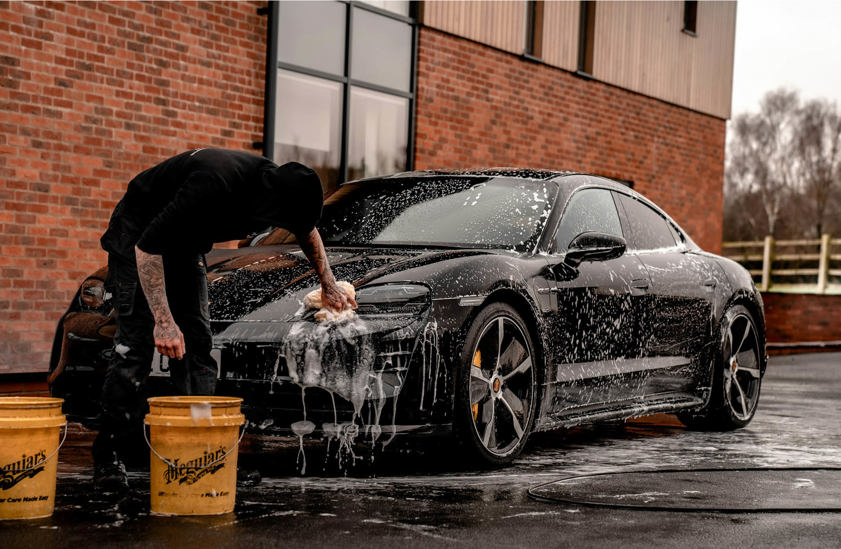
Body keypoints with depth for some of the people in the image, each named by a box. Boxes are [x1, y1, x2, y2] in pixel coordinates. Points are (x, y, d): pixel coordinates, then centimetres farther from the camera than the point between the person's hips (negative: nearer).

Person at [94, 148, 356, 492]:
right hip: (138, 235, -7)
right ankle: (107, 458, -8)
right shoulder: (216, 187, -40)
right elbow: (147, 247, -34)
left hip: (186, 242, 7)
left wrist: (328, 286, 17)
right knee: (136, 344, -14)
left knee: (196, 343, -1)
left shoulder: (277, 184, -16)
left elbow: (307, 231, 10)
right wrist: (164, 320, -35)